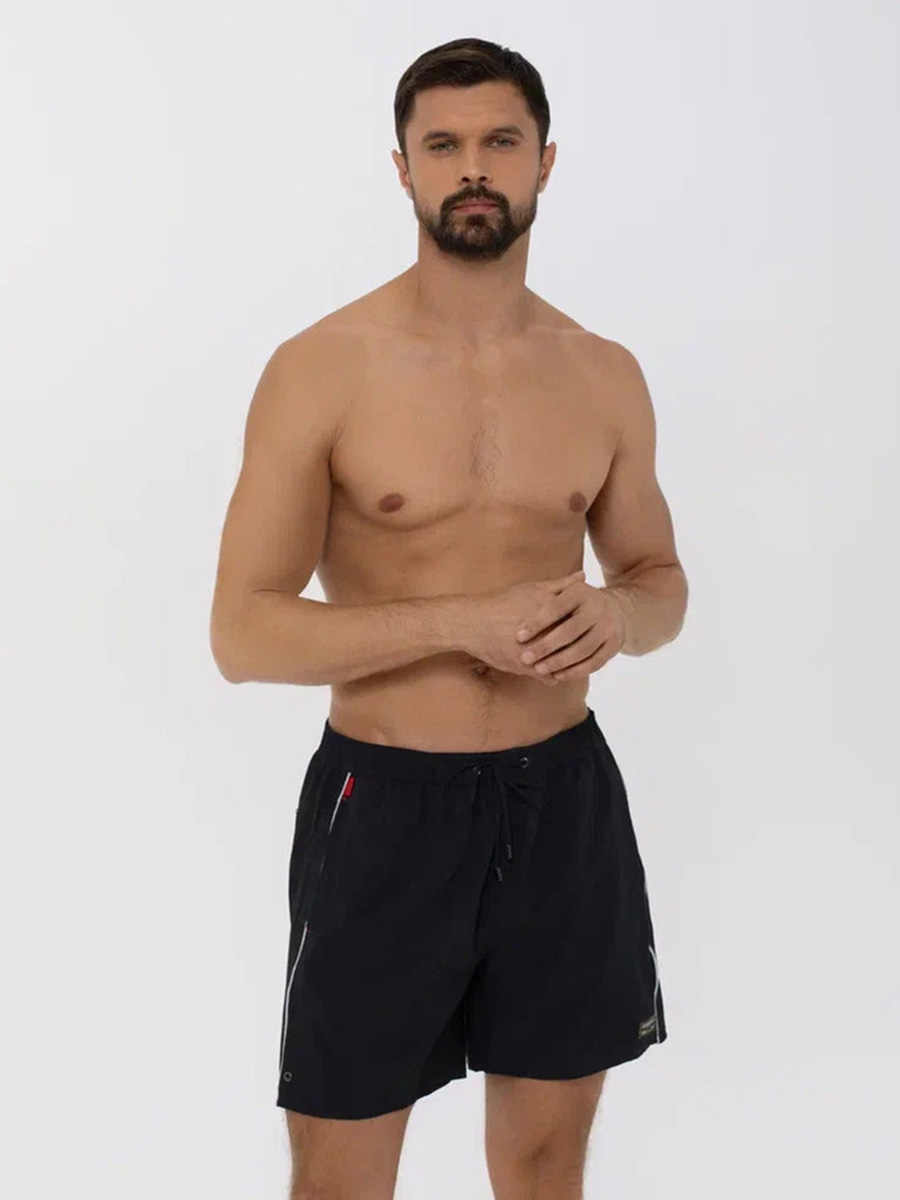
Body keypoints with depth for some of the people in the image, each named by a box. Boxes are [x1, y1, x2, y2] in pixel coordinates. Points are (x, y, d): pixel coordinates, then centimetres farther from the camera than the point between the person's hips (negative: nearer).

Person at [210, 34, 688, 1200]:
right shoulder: (320, 369, -9)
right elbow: (244, 634, -12)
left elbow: (660, 577, 14)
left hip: (565, 800, 4)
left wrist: (617, 614, -11)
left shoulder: (605, 375, 3)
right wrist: (465, 622, -22)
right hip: (386, 806, -3)